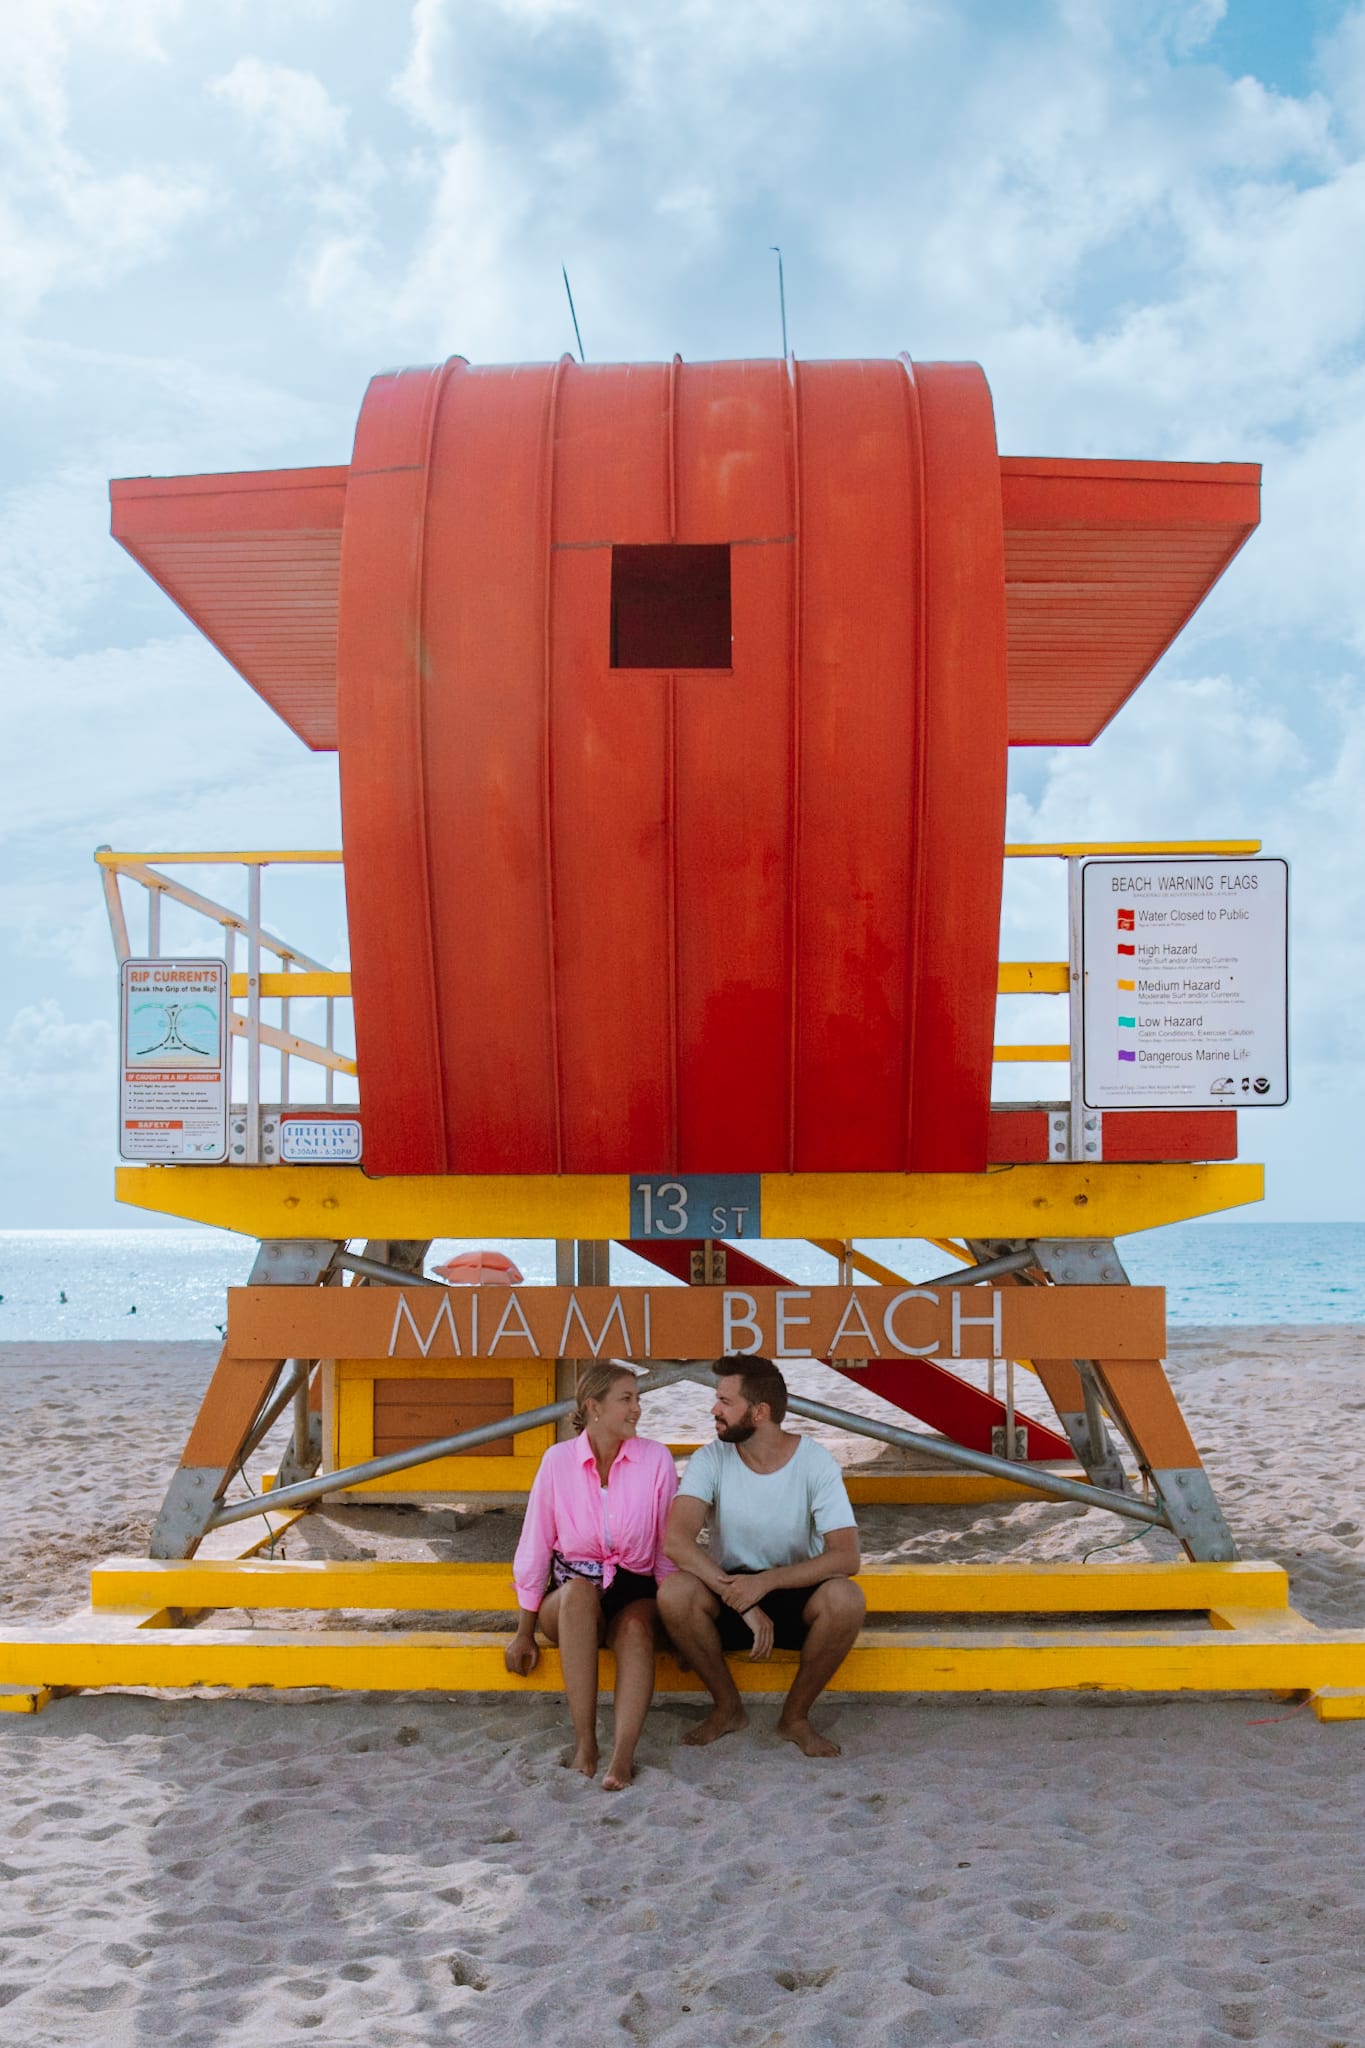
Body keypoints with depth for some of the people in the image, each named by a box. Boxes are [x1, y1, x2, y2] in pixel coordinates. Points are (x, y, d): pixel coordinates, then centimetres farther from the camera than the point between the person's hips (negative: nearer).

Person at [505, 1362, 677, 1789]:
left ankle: (623, 1752, -45)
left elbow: (669, 1547, 3)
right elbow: (535, 1546, 1)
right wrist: (524, 1632, 2)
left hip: (633, 1591, 0)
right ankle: (584, 1741, -34)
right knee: (578, 1590, -36)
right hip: (570, 1593, 0)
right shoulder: (558, 1460, -4)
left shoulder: (656, 1459, -3)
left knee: (637, 1627, -34)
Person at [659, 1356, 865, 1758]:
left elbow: (847, 1556, -21)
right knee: (674, 1592, -30)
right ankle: (728, 1708, -5)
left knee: (846, 1598, -32)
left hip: (795, 1594, -1)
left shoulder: (814, 1461, -13)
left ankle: (796, 1715, -7)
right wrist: (742, 1602, -32)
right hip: (728, 1593, 1)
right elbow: (675, 1541, -24)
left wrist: (766, 1582, -32)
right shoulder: (711, 1459, -11)